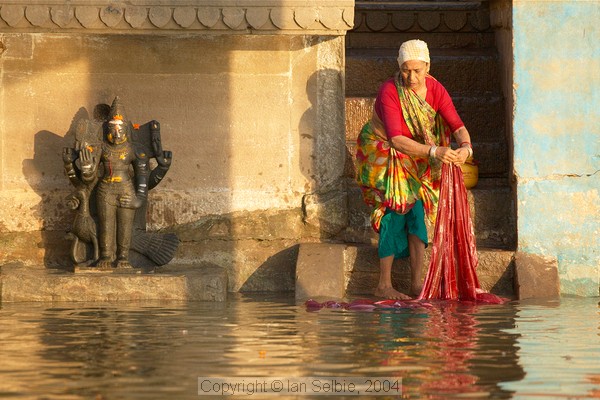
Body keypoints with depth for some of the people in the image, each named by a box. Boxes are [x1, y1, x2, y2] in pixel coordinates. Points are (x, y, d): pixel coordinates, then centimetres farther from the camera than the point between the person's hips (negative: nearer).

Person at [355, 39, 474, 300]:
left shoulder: (435, 90, -12)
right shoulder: (389, 92, -28)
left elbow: (458, 126, -18)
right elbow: (396, 140, -36)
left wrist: (465, 147, -41)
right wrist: (433, 151, -47)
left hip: (414, 160, 5)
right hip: (383, 155, -5)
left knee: (418, 211, -3)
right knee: (396, 212, -14)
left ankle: (416, 284, 3)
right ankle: (384, 286, -9)